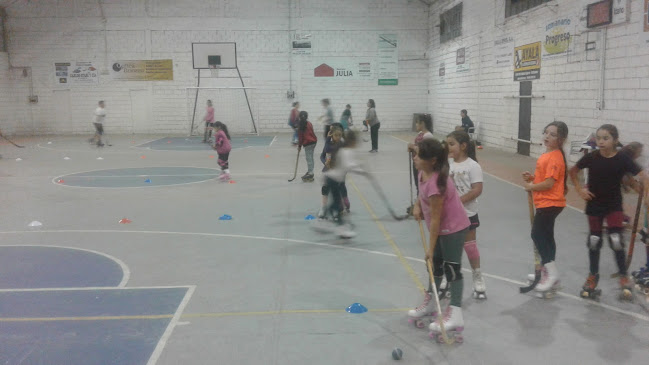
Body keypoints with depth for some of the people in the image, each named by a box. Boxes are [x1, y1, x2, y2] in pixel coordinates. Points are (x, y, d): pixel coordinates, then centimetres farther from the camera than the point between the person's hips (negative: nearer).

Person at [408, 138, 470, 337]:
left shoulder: (435, 183, -34)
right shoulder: (424, 172, -8)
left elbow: (435, 218, -28)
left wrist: (431, 247, -22)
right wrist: (417, 206, 0)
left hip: (453, 227, -10)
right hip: (442, 227, 10)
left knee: (452, 267, -6)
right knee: (436, 264, 20)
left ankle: (455, 315, 0)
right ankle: (430, 302, 36)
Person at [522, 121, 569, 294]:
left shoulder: (555, 157, -20)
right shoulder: (547, 155, 10)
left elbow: (549, 183, -24)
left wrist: (531, 187, -11)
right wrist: (532, 177, 5)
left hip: (550, 203, -10)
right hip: (546, 202, 10)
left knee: (537, 235, -7)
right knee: (546, 237, 16)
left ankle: (551, 273, -2)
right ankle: (548, 274, 27)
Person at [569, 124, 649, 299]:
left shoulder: (622, 159, -13)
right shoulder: (591, 157, -9)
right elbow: (573, 171, 6)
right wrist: (580, 189, -2)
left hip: (614, 205, -2)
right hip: (594, 204, 2)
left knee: (616, 241, -9)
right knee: (594, 241, 8)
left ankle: (624, 277, 7)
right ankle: (593, 276, 24)